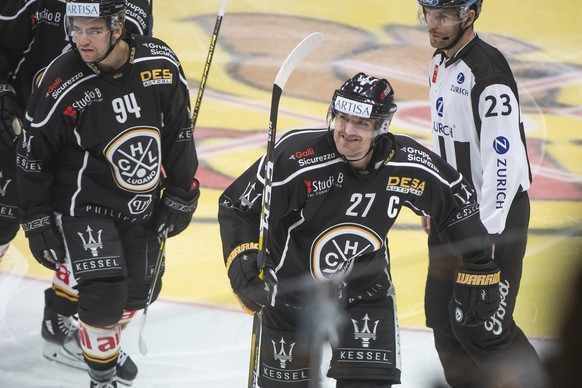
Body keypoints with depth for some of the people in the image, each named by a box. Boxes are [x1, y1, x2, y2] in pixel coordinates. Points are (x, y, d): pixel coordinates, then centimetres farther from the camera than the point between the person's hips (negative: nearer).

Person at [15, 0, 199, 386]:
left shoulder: (160, 62, -15)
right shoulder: (62, 83, -22)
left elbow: (179, 130, 0)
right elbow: (33, 155, -11)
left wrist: (180, 193, 4)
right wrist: (38, 221, -8)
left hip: (143, 206, 4)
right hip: (83, 205, -4)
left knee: (139, 292, 18)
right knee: (105, 294, -17)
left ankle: (102, 334, 49)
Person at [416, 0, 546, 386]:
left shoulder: (487, 72, -21)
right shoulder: (440, 64, 8)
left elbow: (505, 158, -25)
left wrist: (485, 234, -26)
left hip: (496, 212, -9)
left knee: (480, 326, -10)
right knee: (444, 320, 12)